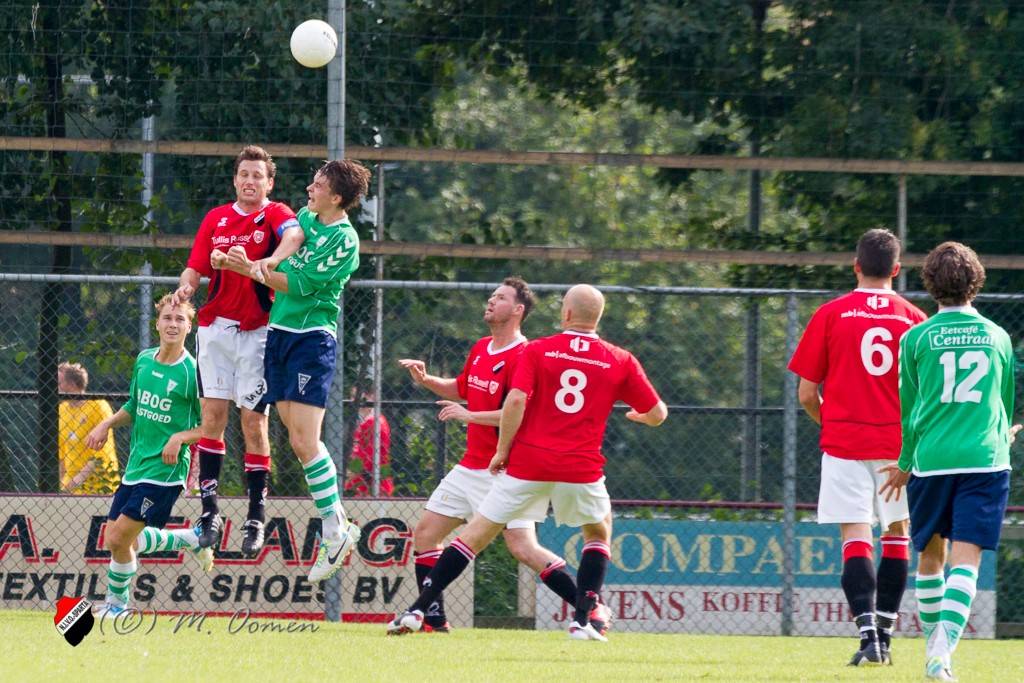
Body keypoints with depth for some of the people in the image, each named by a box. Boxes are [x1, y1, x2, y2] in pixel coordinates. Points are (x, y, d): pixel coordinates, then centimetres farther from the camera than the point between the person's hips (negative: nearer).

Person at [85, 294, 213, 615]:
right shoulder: (144, 361, 8)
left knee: (120, 538, -11)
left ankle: (117, 601, 13)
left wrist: (180, 437, -22)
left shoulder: (193, 372, -11)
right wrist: (107, 424, 8)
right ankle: (192, 539, 25)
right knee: (115, 541, 7)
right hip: (135, 466, 7)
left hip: (164, 470, -7)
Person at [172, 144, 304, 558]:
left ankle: (256, 516, 1)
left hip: (257, 329, -3)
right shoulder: (216, 219, 12)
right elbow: (195, 268, 10)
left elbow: (294, 235, -24)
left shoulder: (275, 215, -1)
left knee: (253, 418, -4)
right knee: (213, 412, -4)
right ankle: (209, 507, -1)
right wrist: (186, 288, -14)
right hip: (215, 324, 3)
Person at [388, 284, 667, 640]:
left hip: (527, 463, 0)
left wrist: (502, 450, 0)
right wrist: (638, 414, 34)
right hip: (581, 469, 0)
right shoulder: (621, 361, 5)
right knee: (598, 533, 25)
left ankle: (416, 611, -1)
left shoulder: (537, 350, 2)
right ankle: (583, 621, 10)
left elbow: (515, 400, -11)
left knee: (476, 534, 5)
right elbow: (658, 414, 10)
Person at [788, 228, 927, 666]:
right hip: (900, 444, 1)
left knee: (855, 537, -3)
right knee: (897, 534, 15)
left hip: (844, 444, -1)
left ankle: (868, 634, -19)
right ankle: (884, 636, 16)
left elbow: (806, 393, 0)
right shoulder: (913, 319, 1)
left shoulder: (830, 315, -2)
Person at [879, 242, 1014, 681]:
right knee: (966, 558, -6)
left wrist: (906, 464, 23)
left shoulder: (917, 338, 2)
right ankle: (945, 646, -25)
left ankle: (934, 645, 23)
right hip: (985, 460, 0)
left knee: (931, 555, 16)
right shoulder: (997, 338, 7)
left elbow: (908, 409, 9)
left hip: (932, 459, 0)